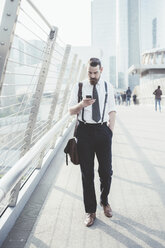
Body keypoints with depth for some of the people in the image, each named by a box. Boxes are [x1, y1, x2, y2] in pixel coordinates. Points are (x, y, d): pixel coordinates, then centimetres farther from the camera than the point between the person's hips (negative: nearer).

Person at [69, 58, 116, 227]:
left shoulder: (108, 87, 7)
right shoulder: (79, 87, 4)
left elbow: (112, 112, 9)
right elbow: (71, 111, 4)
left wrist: (110, 131, 0)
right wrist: (82, 104, -17)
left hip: (103, 130, 1)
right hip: (84, 130, -1)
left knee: (106, 171, 6)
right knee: (87, 173, 5)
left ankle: (104, 201, 34)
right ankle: (90, 210, 19)